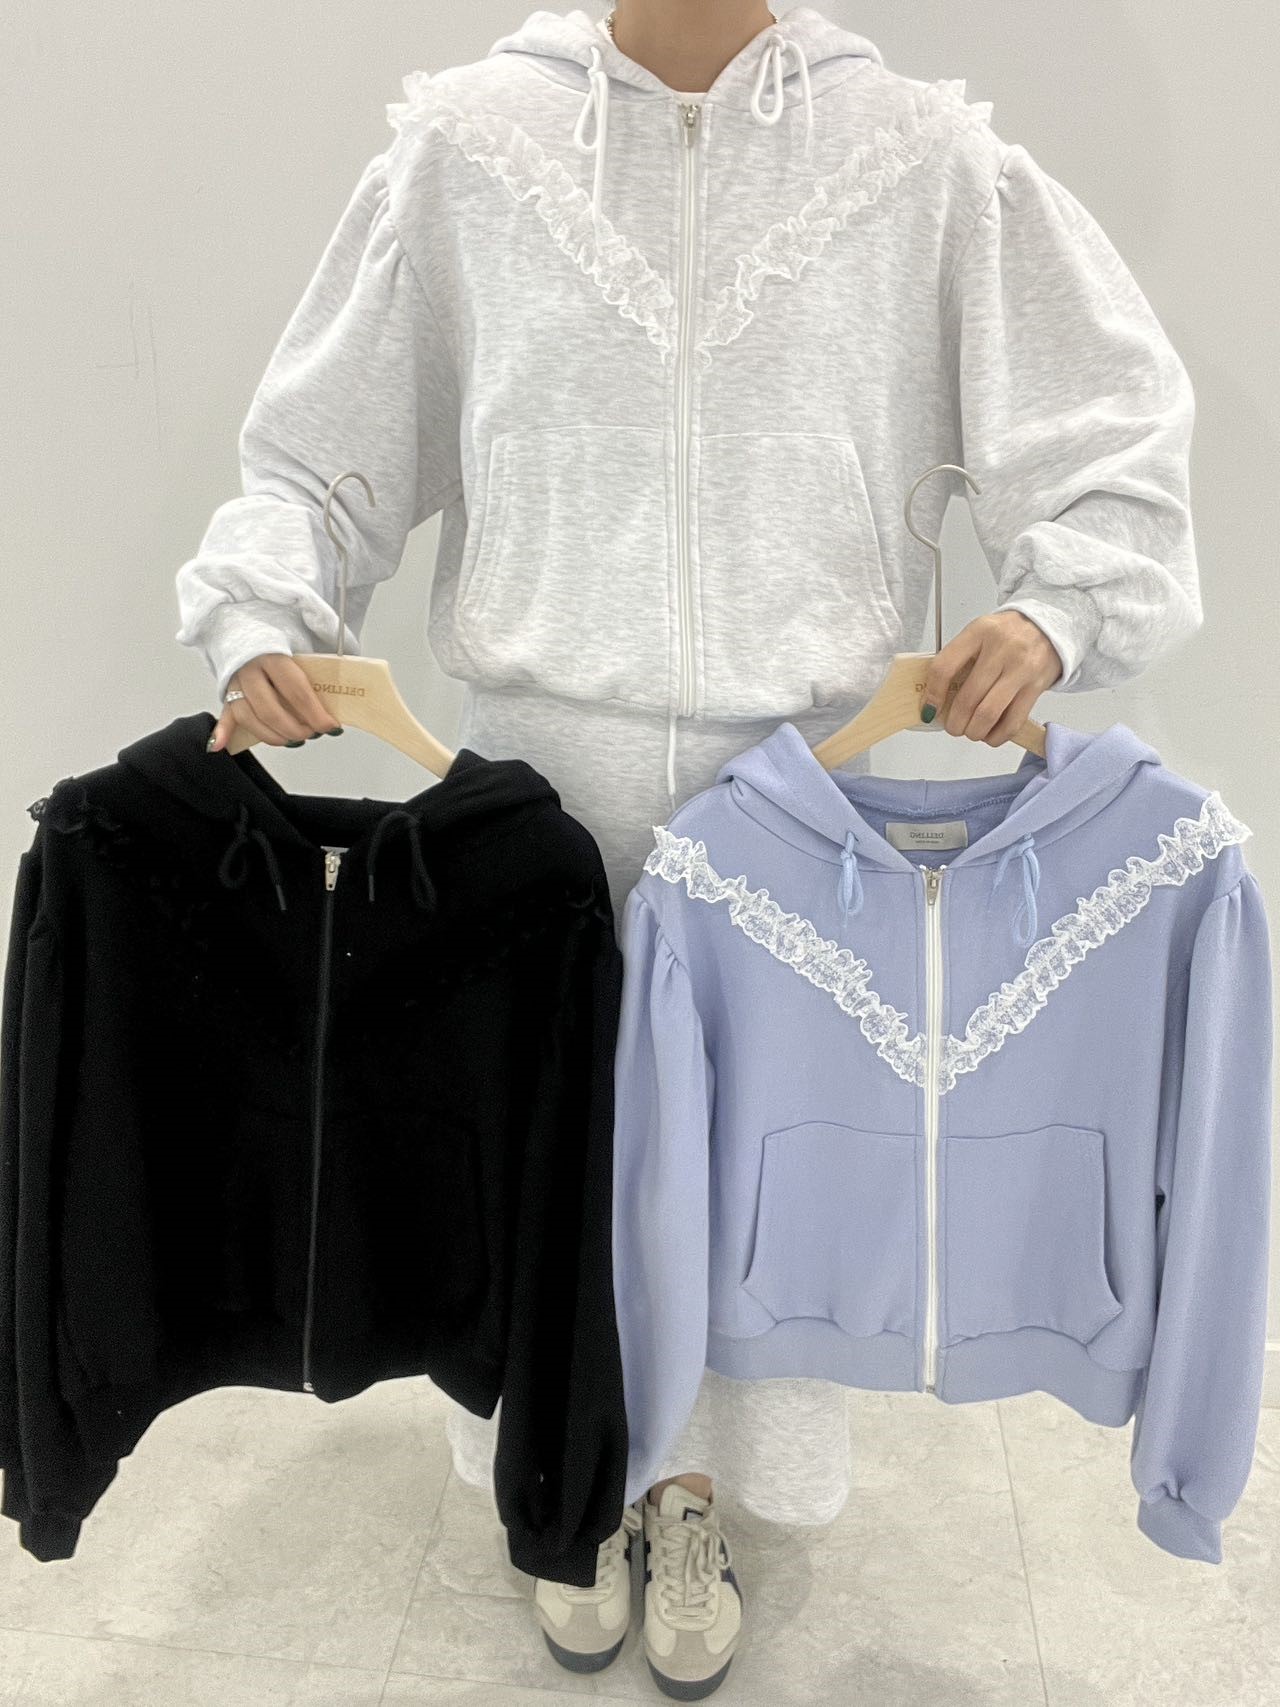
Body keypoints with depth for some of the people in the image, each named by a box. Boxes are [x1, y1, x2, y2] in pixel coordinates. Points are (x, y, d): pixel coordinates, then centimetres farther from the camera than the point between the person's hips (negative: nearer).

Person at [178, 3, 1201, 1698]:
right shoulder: (467, 142, 2)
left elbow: (1108, 436, 2)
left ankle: (697, 1490, 43)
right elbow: (318, 448, 5)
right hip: (538, 771, 1)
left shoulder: (924, 156, 1)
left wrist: (1051, 613, -17)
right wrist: (257, 627, -11)